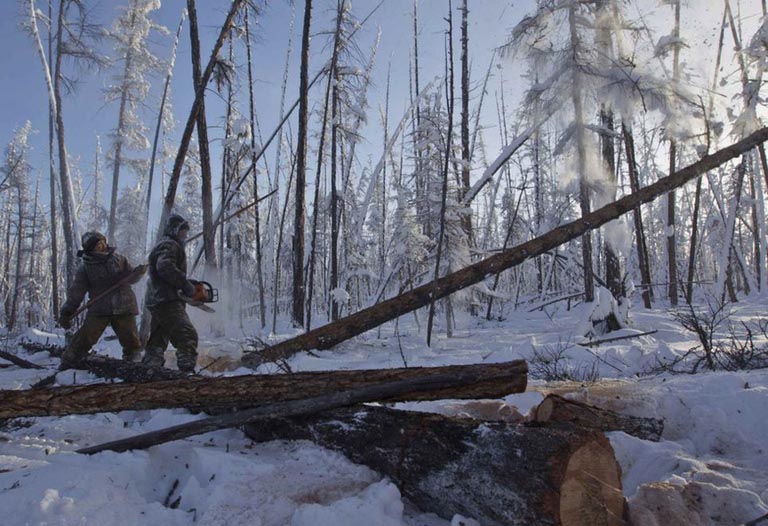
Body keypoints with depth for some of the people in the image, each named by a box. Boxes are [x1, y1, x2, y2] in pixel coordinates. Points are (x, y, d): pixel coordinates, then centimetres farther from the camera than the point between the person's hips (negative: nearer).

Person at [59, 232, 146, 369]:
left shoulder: (118, 259, 9)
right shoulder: (85, 266, 4)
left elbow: (130, 278, 14)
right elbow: (76, 291, 5)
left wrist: (138, 272, -7)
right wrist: (66, 312, 1)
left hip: (123, 307, 1)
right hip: (98, 309, -1)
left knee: (130, 339, 2)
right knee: (84, 338, -6)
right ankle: (66, 366, 9)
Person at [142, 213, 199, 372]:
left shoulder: (166, 246, 27)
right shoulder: (169, 245, -6)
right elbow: (165, 267, -24)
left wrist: (187, 284, 15)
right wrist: (186, 285, -20)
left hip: (156, 302, 11)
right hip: (168, 301, -11)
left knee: (157, 341, 13)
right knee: (188, 336, -16)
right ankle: (187, 370, -22)